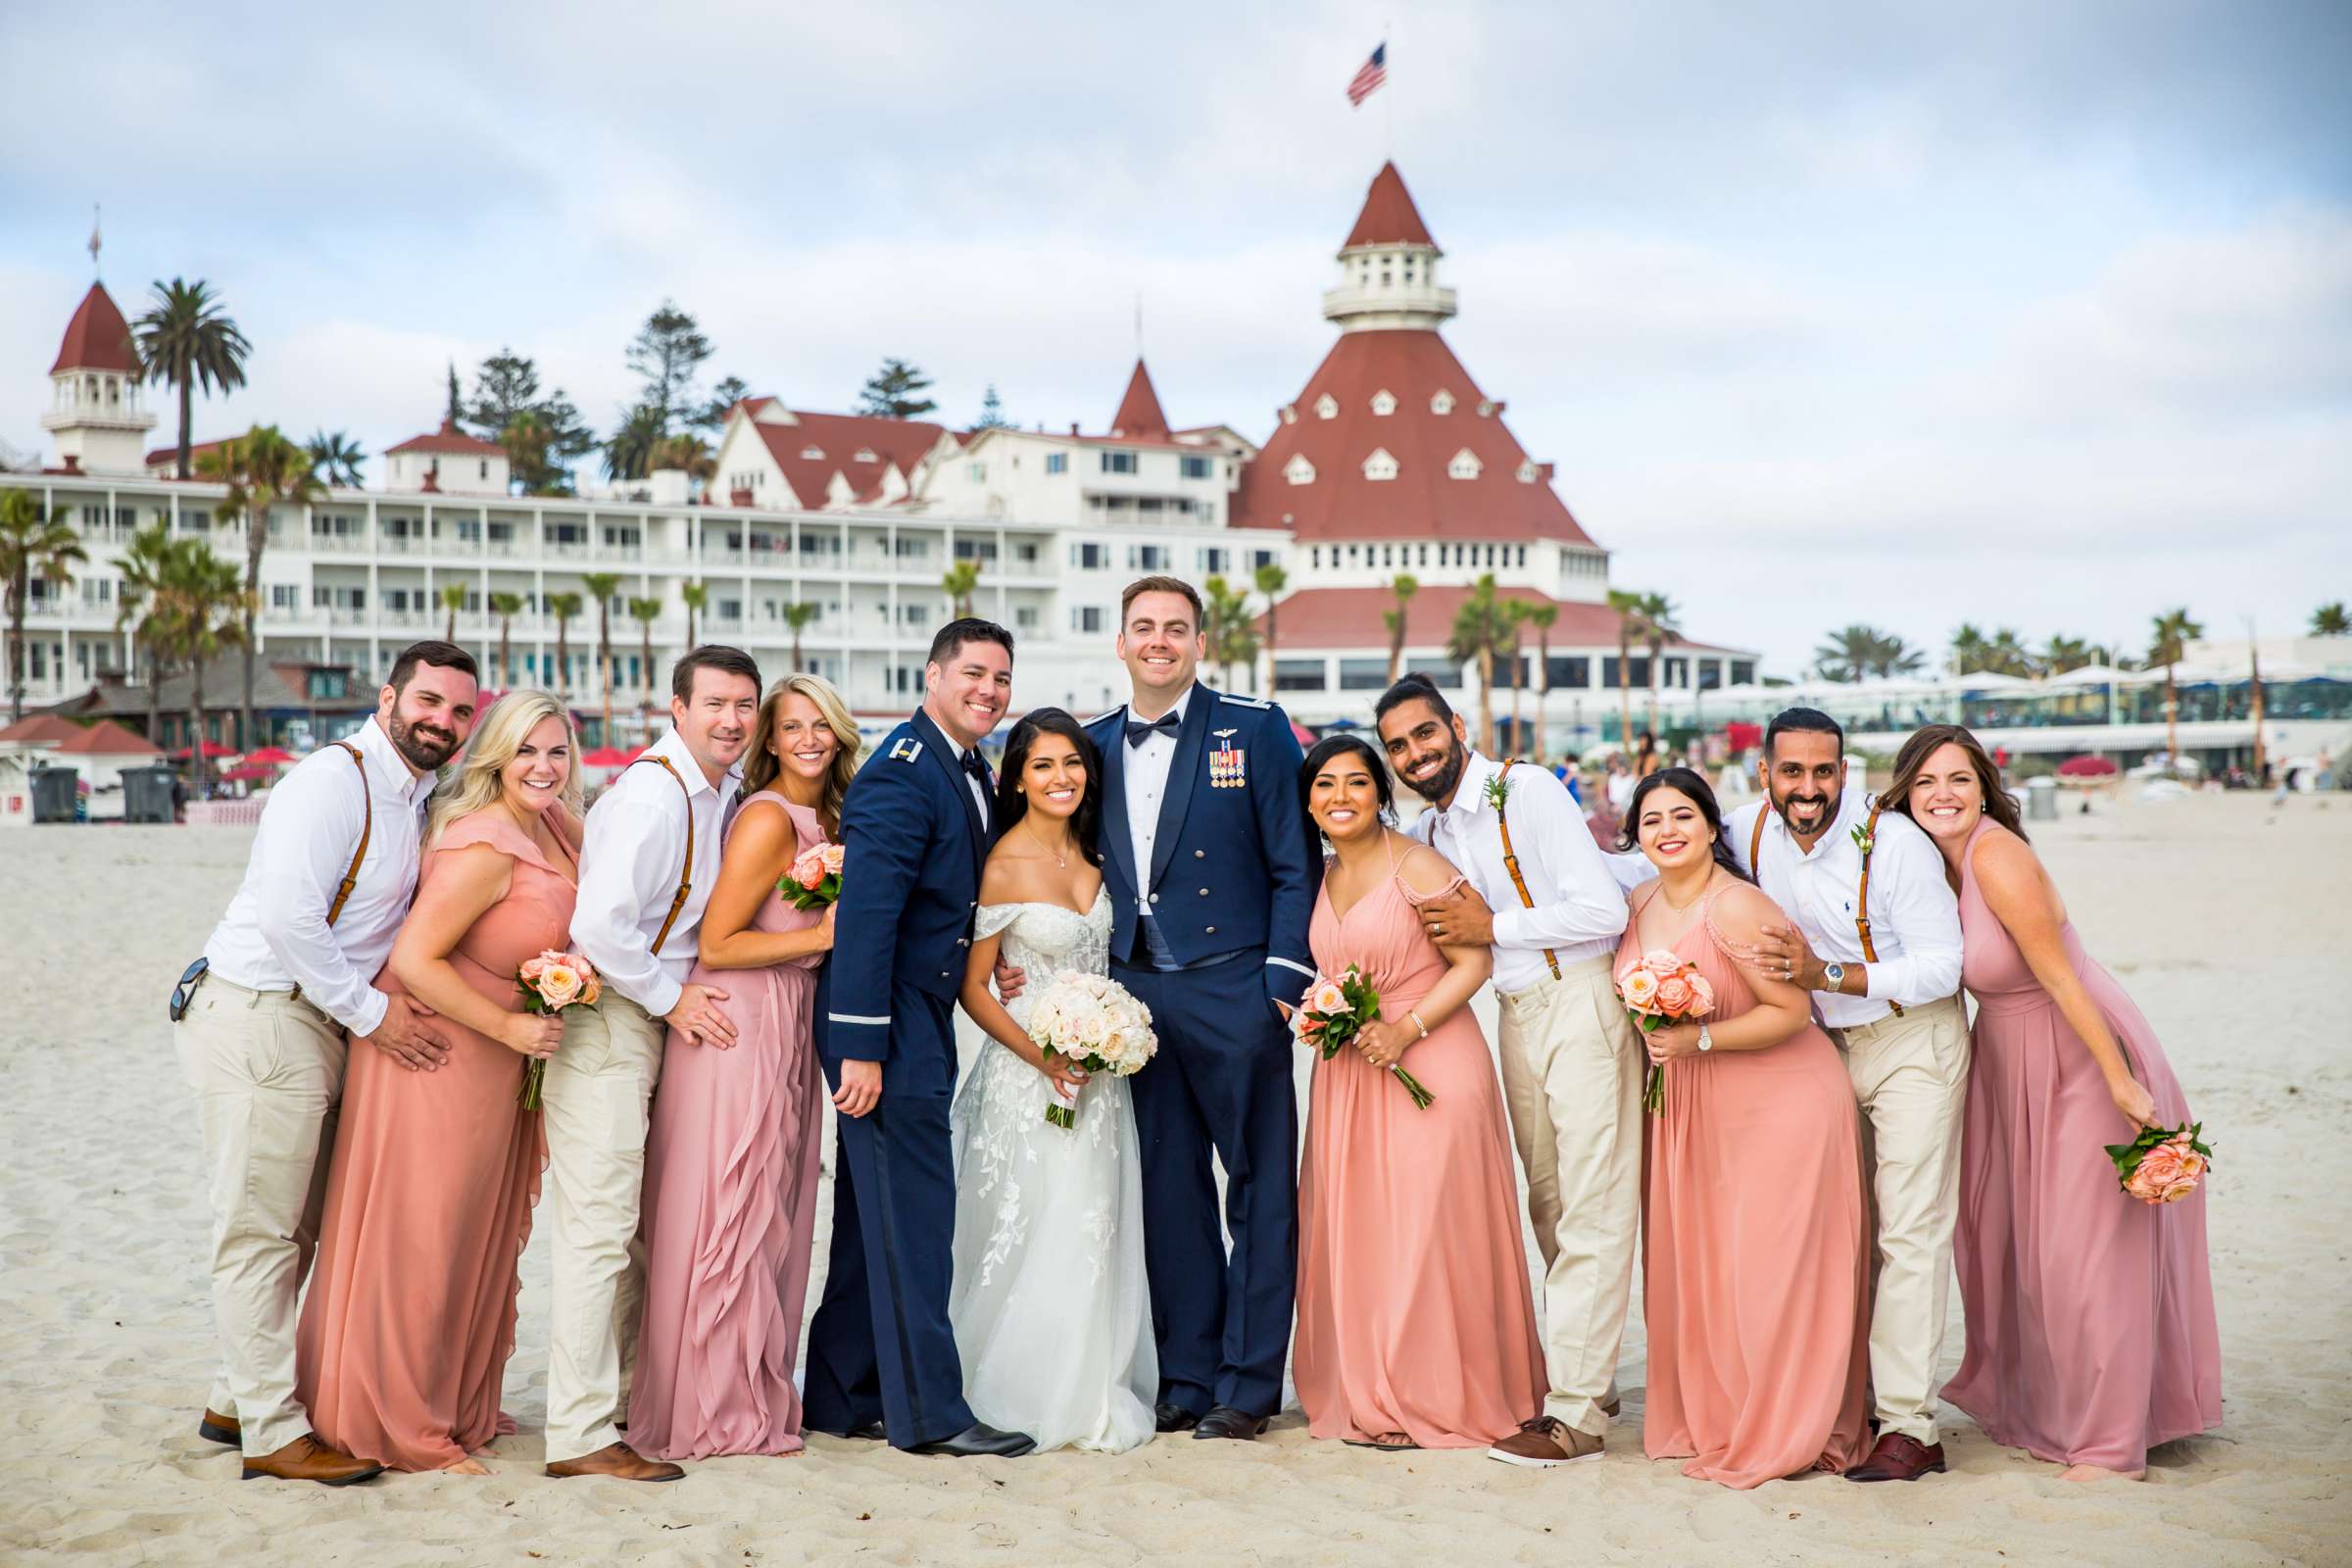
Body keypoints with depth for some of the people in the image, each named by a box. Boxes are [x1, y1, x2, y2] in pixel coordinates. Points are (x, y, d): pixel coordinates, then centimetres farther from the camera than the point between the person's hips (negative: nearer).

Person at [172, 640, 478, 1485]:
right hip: (260, 1018, -10)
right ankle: (273, 1432, 3)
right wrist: (371, 1011, -16)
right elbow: (288, 916, -23)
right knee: (260, 1231, -2)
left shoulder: (417, 799, 14)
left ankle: (236, 1399, 28)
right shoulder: (332, 781, -15)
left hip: (321, 1025, 10)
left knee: (293, 1231, 16)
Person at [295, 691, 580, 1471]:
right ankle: (405, 1428, 14)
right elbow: (413, 958, -26)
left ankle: (461, 1405, 34)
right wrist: (509, 1028, -22)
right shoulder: (484, 848, -24)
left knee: (478, 1232, 19)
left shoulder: (551, 826, 2)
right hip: (436, 1048, -9)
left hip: (494, 1056, 10)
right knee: (419, 1237, 1)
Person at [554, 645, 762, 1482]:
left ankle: (613, 1390, 30)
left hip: (649, 1022, 10)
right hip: (605, 1022, -10)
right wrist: (673, 998, -15)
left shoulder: (717, 790, 11)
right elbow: (599, 927, -26)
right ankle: (580, 1435, -5)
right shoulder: (652, 797, -19)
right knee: (599, 1228, -9)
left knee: (634, 1224, 17)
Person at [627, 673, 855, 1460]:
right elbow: (716, 945, -17)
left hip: (785, 1035, 9)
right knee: (733, 1216, -2)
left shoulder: (825, 819, 13)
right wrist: (825, 935, -16)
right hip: (738, 1031, -9)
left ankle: (754, 1390, 25)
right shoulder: (767, 819, -14)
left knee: (771, 1216, 14)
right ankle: (722, 1411, 8)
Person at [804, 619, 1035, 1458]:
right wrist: (862, 1047, -24)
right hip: (886, 1025, -10)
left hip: (921, 1019, 10)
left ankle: (845, 1398, 25)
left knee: (878, 1213, 15)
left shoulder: (969, 769, 13)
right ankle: (930, 1412, 3)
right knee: (914, 1215, -4)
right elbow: (867, 913, -22)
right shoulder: (904, 774, -17)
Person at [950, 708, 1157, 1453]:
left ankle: (1092, 1396, 21)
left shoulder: (1091, 852, 6)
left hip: (1099, 1073, 6)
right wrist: (1042, 1056, -17)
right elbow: (972, 986, -10)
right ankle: (1026, 1400, 13)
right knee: (1031, 1238, -2)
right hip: (1029, 1072, -6)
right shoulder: (1005, 865, -13)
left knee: (1096, 1235, 10)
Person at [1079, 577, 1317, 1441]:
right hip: (1136, 995, 4)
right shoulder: (1095, 746, 11)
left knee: (1260, 1188, 3)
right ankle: (1186, 1376, 19)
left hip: (1233, 990, -4)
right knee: (1170, 1190, 10)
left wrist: (1284, 981, -10)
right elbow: (1092, 870, 15)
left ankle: (1249, 1382, 11)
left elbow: (1295, 864, -3)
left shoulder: (1253, 727, -1)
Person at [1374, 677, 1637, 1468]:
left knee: (1593, 1209, -7)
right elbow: (1440, 947, 22)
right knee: (1548, 1204, 11)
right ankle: (1580, 1373, 21)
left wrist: (1492, 927, -13)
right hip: (1516, 1012, 8)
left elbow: (1604, 910, -18)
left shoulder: (1528, 792, -11)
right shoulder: (1426, 834, 11)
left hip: (1583, 1001, -8)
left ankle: (1573, 1412, -7)